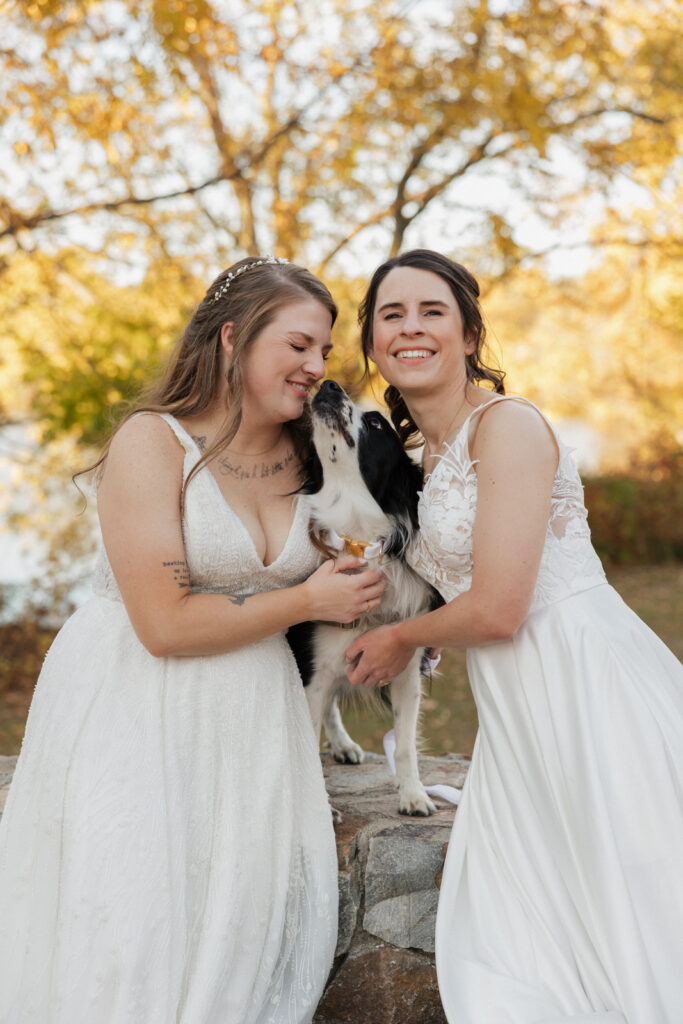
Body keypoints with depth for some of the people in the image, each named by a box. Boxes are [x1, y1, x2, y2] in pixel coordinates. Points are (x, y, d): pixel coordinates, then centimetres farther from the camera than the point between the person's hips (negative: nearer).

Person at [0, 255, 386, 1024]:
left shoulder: (305, 456, 5)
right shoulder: (152, 442, -14)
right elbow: (166, 624, -19)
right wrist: (307, 600, -11)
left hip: (250, 717, 6)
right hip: (136, 710, -5)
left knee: (249, 925, 2)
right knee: (133, 929, -5)